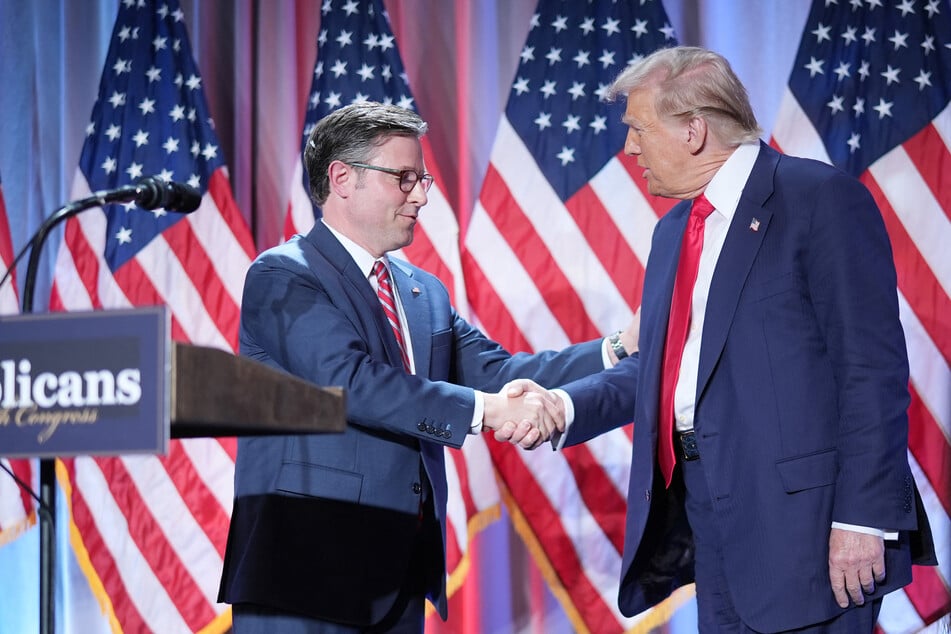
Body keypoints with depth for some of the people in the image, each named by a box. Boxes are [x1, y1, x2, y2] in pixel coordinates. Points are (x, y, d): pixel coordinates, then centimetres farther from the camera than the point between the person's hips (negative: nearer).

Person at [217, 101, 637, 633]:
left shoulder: (425, 291, 18)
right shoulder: (283, 276, -6)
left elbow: (495, 372, 9)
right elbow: (350, 379, -20)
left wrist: (619, 350, -2)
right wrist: (483, 409, -25)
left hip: (401, 571, 7)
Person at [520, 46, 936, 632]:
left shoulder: (822, 199, -8)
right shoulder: (674, 231, 18)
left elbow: (874, 367, -13)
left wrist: (863, 517, -19)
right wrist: (566, 407, 3)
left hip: (800, 513, -8)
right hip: (709, 511, 8)